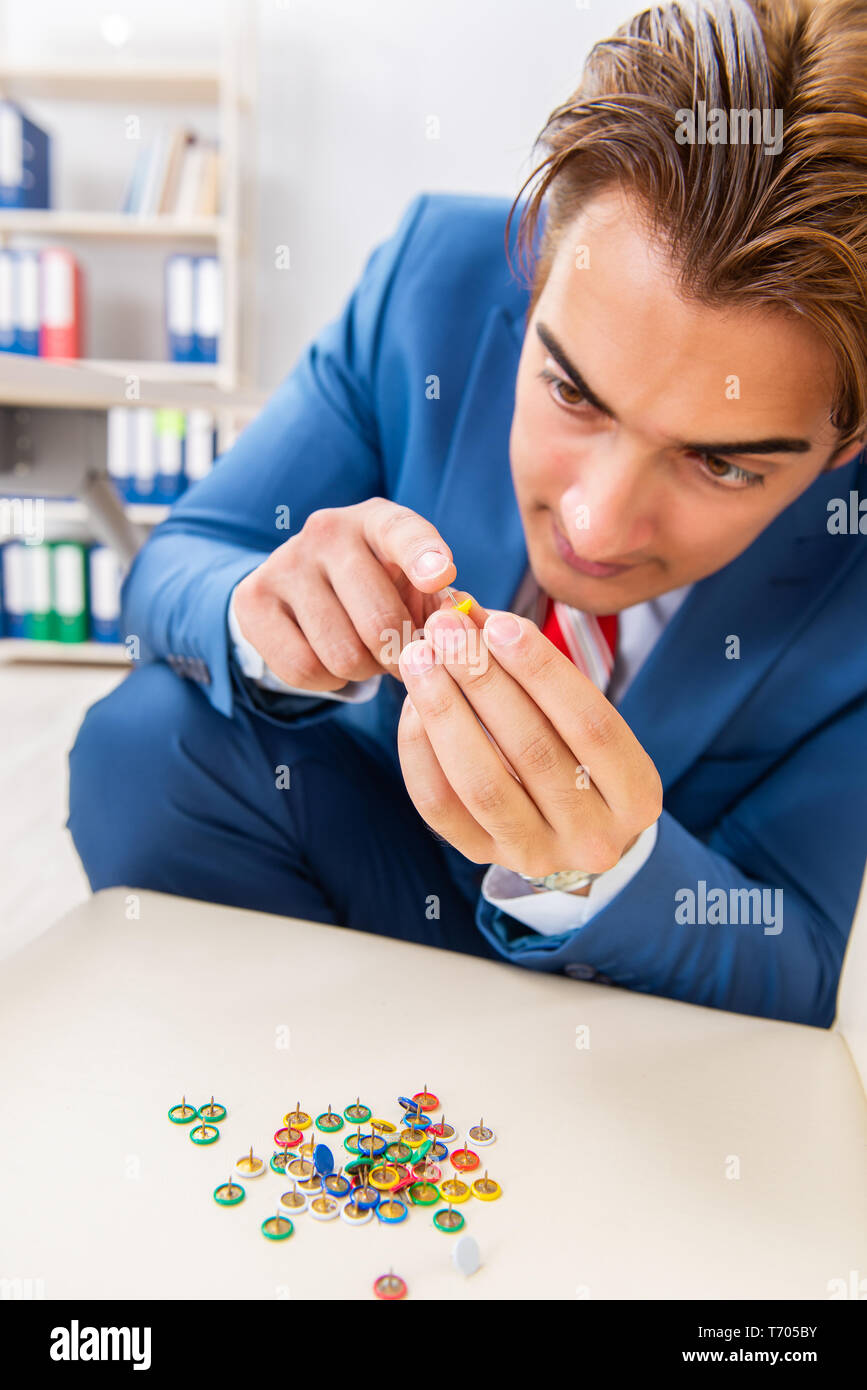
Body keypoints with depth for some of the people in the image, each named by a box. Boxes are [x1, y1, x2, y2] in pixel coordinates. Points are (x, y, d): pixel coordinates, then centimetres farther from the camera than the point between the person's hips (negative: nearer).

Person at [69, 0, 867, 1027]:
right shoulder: (440, 269, -20)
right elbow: (168, 569, -13)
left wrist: (596, 874, -40)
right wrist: (268, 631, -38)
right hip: (373, 822, 2)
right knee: (151, 737, -22)